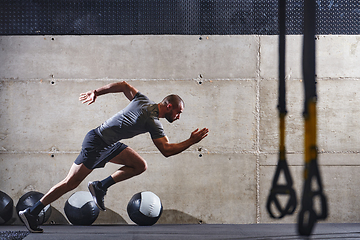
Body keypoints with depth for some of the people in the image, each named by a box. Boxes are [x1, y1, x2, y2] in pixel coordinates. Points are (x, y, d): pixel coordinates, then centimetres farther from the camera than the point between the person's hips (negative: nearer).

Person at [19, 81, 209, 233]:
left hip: (109, 144, 9)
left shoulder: (143, 101, 5)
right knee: (71, 183, -6)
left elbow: (123, 85, 12)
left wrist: (96, 92, 17)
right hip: (97, 143, -9)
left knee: (140, 165, 2)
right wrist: (191, 142, -16)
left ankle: (101, 186, 4)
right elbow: (166, 150, -23)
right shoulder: (153, 122, -18)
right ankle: (31, 213, 0)